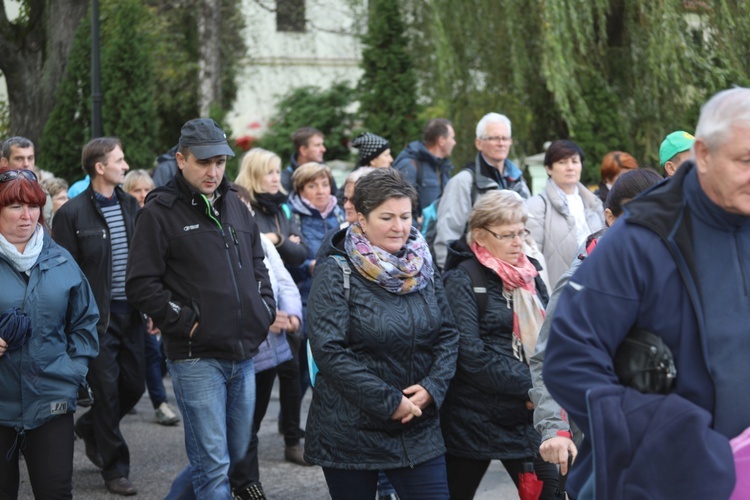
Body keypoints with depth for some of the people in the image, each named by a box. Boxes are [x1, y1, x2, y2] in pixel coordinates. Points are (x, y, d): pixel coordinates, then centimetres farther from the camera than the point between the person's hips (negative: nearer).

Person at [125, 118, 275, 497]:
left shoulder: (234, 206, 13)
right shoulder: (159, 212, -6)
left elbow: (257, 263, 25)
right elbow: (141, 285, -10)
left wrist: (265, 307, 11)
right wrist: (184, 321, -14)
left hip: (244, 354, 7)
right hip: (196, 357, -7)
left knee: (238, 456, 14)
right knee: (214, 466, -6)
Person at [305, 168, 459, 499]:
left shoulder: (422, 269, 7)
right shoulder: (336, 273, -9)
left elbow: (448, 336, 7)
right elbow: (329, 351, -17)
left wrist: (431, 387, -11)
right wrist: (390, 402, -18)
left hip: (419, 430, 4)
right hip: (350, 433, -4)